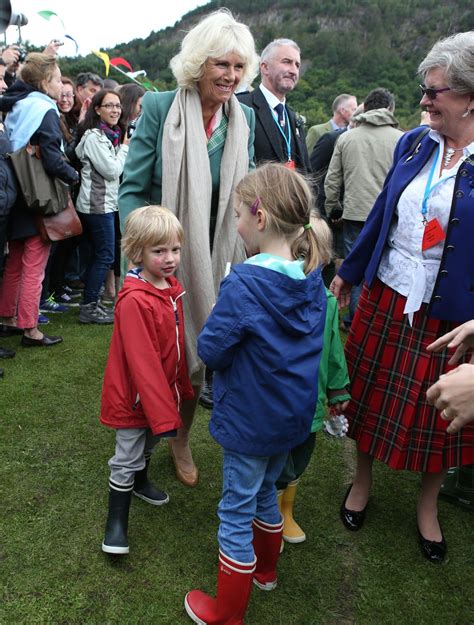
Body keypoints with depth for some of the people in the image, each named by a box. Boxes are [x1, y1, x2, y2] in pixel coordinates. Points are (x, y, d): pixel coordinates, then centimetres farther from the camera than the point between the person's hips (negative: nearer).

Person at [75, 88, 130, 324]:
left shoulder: (111, 135, 15)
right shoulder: (94, 136, -14)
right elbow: (112, 170, -17)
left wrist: (123, 146, 7)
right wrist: (125, 147, -6)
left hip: (106, 202, 10)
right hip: (97, 204, -10)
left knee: (98, 256, 13)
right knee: (104, 256, -6)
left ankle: (92, 303, 21)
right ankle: (89, 308, 1)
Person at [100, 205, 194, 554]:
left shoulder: (172, 288, -1)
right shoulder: (134, 301, -28)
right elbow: (143, 362, -28)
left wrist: (182, 388, 14)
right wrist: (163, 412, -26)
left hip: (162, 391, 8)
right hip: (134, 396, -8)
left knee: (149, 444, 28)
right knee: (126, 459, 6)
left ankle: (140, 483, 54)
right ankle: (116, 523, 23)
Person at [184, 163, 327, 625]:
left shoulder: (243, 284, -26)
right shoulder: (313, 279, -3)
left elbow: (210, 351, -20)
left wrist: (215, 319, -1)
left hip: (250, 421, -7)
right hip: (294, 415, 7)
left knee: (236, 513, 10)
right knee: (265, 494, 29)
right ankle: (265, 570, 51)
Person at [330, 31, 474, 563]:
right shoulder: (414, 143, 2)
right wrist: (347, 272, 14)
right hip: (387, 297, 4)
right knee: (372, 392, 15)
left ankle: (427, 505, 38)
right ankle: (362, 479, 40)